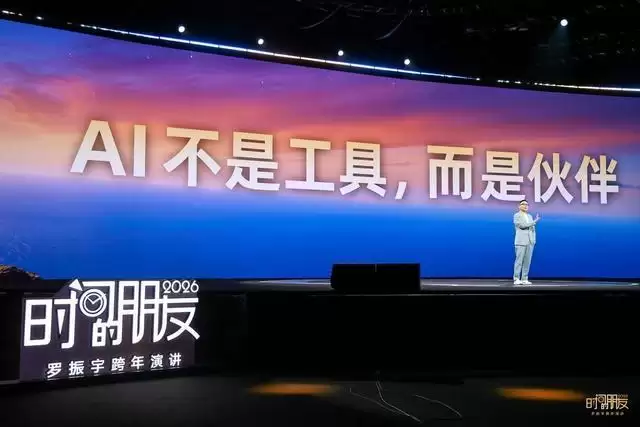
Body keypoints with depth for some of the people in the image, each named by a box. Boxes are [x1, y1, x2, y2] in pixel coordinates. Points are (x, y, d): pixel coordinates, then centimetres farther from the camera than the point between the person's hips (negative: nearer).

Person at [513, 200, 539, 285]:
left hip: (530, 242, 6)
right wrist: (535, 221, -11)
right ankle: (516, 279, -6)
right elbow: (522, 225, -15)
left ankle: (524, 279, 5)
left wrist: (533, 239, 7)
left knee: (527, 261, 3)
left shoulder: (529, 216, 19)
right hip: (521, 242, -6)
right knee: (519, 261, -8)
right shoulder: (516, 216, -1)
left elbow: (532, 229, 20)